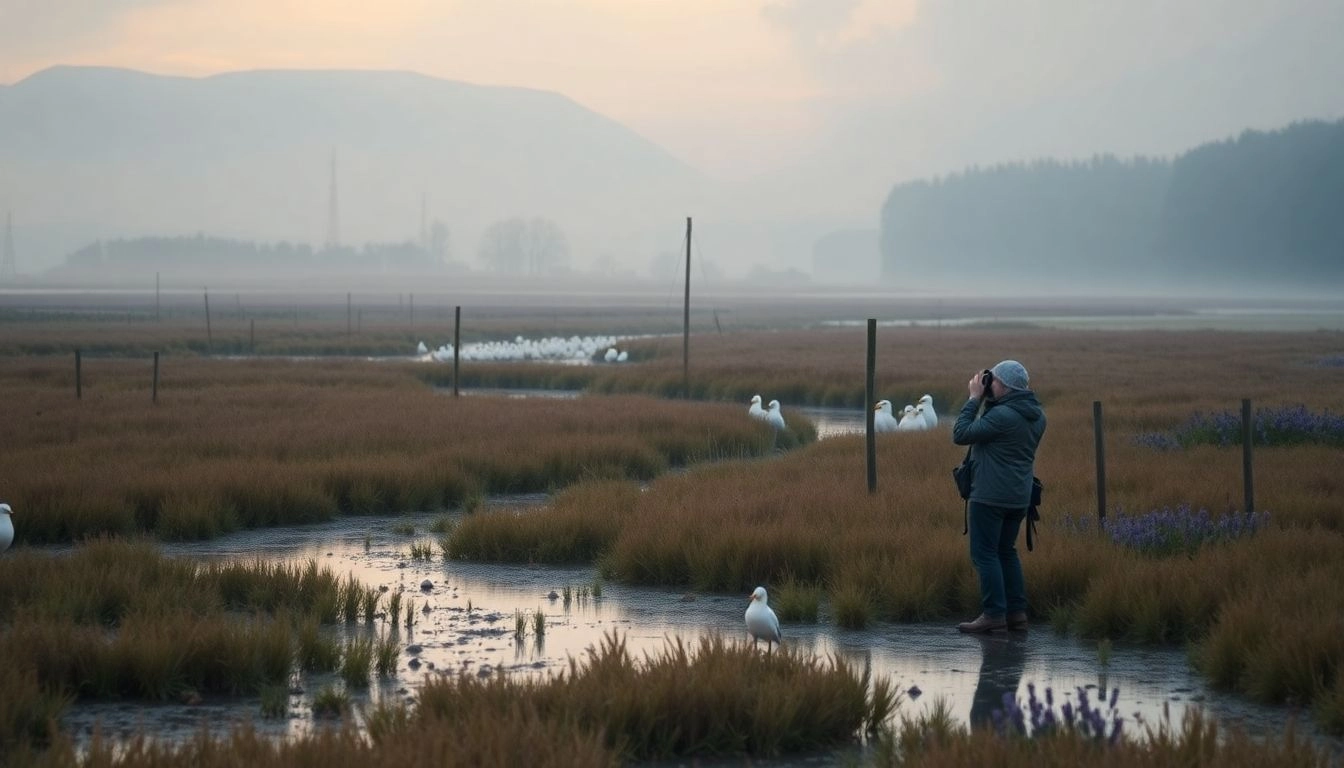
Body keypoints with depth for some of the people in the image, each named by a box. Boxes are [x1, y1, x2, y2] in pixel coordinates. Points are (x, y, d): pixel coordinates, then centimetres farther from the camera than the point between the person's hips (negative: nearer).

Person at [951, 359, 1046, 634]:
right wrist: (985, 402, 9)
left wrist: (974, 399, -10)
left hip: (990, 496, -9)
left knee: (984, 554, -3)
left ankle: (994, 613, -6)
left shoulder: (1002, 415, -20)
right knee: (1006, 551, 16)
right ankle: (1016, 612, 14)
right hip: (1019, 497, 9)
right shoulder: (1036, 415, 8)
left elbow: (961, 434, -17)